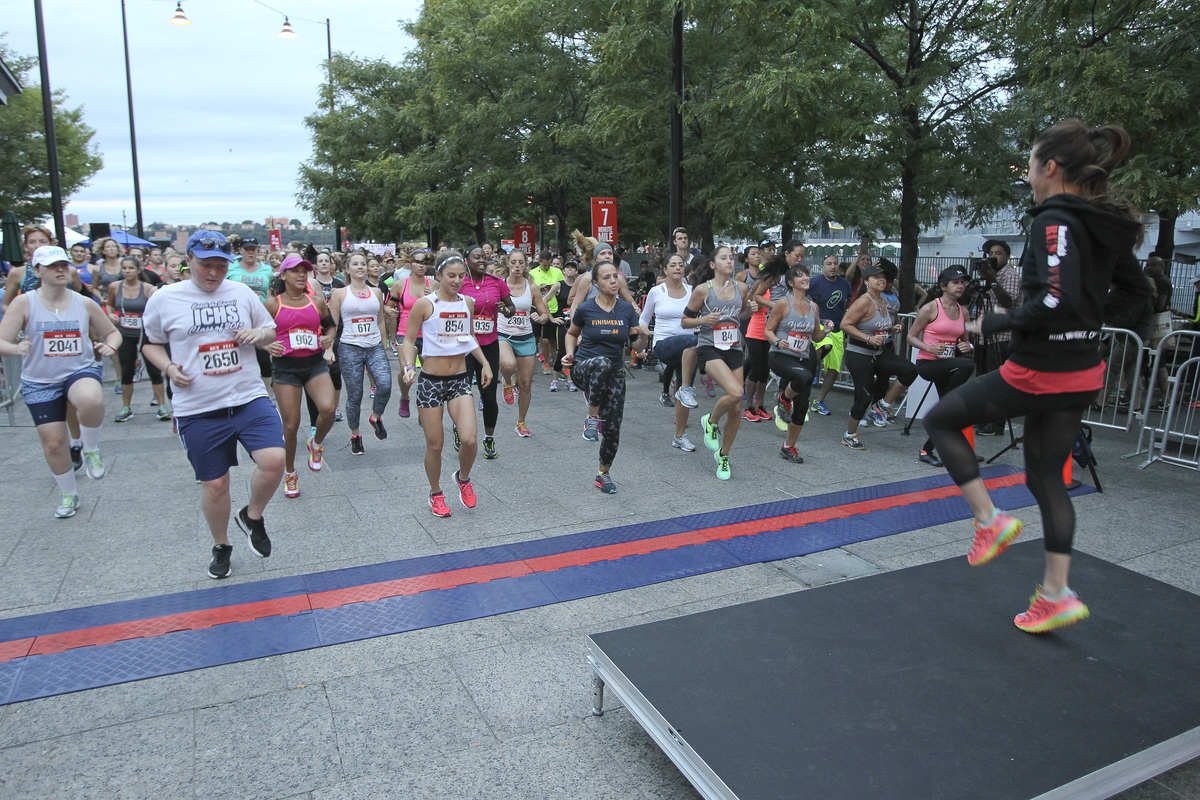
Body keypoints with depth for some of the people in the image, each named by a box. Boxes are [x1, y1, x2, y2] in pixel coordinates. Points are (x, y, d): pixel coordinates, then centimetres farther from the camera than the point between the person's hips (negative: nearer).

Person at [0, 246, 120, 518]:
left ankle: (91, 450, -9)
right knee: (53, 443, 5)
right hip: (40, 382, 1)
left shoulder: (85, 303, 0)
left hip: (82, 371, -1)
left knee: (91, 401, -38)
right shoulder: (24, 303, -5)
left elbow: (112, 332, 12)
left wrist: (109, 347, -12)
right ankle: (68, 494, 28)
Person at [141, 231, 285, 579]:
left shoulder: (242, 293, 6)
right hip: (198, 410, -1)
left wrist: (259, 334, -6)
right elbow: (150, 344, 12)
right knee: (214, 484, 7)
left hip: (249, 398, 1)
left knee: (274, 461, -18)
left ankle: (252, 517, 12)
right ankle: (221, 546, 33)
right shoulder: (163, 299, 1)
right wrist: (168, 367, -8)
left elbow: (271, 330, 18)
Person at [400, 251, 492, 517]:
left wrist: (484, 363, 11)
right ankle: (436, 494, 28)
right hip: (430, 381, -3)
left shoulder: (468, 303, 7)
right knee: (434, 445, 3)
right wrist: (408, 367, -18)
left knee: (469, 440, -14)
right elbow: (409, 340, -3)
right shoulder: (425, 304, -7)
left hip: (460, 380, 3)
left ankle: (463, 478, 18)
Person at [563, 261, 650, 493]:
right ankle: (592, 417, -23)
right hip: (584, 368, -3)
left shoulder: (627, 309, 0)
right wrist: (570, 353, -3)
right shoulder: (586, 309, -5)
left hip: (614, 374, 3)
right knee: (602, 362, -40)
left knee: (612, 428, 0)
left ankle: (603, 474, 24)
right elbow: (571, 333, 13)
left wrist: (641, 334, -17)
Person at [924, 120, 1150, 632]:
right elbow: (1135, 291, 20)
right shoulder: (1105, 224, 10)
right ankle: (1055, 595, 23)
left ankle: (990, 519, 7)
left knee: (939, 420, 11)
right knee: (1046, 477, 17)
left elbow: (1056, 301, -29)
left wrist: (992, 324, -18)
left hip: (1037, 372, -9)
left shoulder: (1055, 220, -18)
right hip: (1083, 373, 9)